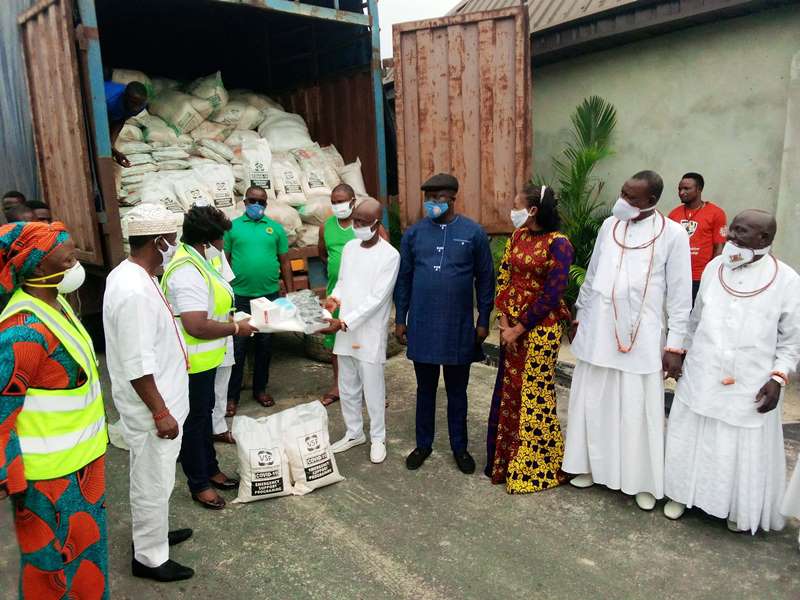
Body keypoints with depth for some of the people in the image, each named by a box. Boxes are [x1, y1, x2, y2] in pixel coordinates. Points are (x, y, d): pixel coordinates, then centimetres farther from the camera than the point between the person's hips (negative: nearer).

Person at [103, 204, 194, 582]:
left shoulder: (128, 275, 4)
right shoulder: (135, 292, -29)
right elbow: (137, 367, -28)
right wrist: (161, 412, -20)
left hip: (155, 403, 10)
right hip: (151, 409, -10)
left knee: (151, 480, 25)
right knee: (153, 484, 8)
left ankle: (151, 534, 43)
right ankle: (150, 558, 26)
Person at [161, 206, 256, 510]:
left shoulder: (195, 260, 6)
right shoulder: (188, 273, -27)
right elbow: (196, 326, -33)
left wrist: (230, 318, 7)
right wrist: (237, 328, -21)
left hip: (205, 358, 10)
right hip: (192, 361, -10)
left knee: (204, 413, 21)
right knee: (194, 419, 5)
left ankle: (210, 470, 37)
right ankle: (198, 484, 21)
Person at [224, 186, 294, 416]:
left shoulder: (276, 228, 5)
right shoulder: (233, 226, 2)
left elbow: (285, 263, 7)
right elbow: (225, 261, 3)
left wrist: (290, 293, 4)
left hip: (269, 295, 2)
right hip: (239, 296, -2)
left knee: (265, 345, 12)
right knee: (237, 347, 2)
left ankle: (260, 389, 27)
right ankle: (232, 396, 13)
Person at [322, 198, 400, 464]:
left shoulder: (390, 255, -13)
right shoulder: (349, 247, 7)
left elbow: (377, 298, -18)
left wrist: (344, 322, -22)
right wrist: (334, 298, -5)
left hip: (370, 332, -6)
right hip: (345, 329, 6)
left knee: (373, 388, 5)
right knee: (347, 386, 15)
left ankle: (378, 438, 23)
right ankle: (354, 433, 33)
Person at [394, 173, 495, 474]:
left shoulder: (473, 232, -3)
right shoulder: (414, 233, 2)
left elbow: (485, 279, 1)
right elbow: (404, 278, 6)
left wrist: (483, 321, 0)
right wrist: (400, 319, 5)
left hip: (459, 327, -1)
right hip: (422, 325, 2)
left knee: (457, 391, 13)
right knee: (425, 389, 15)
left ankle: (459, 447, 29)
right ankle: (423, 444, 31)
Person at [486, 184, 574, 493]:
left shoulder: (558, 244, -14)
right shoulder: (517, 236, 7)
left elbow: (552, 293, -16)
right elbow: (503, 277, 7)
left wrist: (520, 327, -13)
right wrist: (504, 321, -3)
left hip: (541, 326, -6)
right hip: (511, 323, 7)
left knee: (535, 393, 2)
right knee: (508, 389, 13)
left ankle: (537, 466, 20)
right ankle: (506, 458, 30)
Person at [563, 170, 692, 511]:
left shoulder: (673, 234, -8)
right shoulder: (609, 225, 4)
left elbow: (680, 295, -6)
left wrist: (675, 345, -8)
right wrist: (579, 316, 15)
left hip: (642, 338, -4)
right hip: (598, 332, 4)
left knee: (638, 411, 5)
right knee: (593, 403, 12)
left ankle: (644, 482, 22)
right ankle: (593, 466, 29)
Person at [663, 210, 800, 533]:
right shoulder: (714, 267, 2)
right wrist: (682, 355, 14)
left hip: (751, 386, -3)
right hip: (701, 378, 3)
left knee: (746, 449, 10)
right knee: (693, 438, 13)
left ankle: (742, 509, 32)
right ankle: (680, 494, 32)